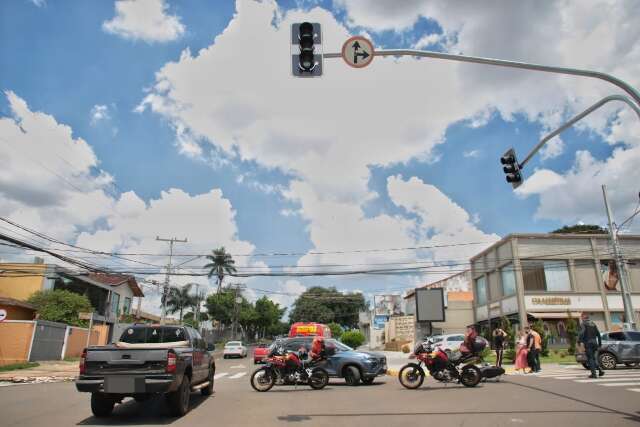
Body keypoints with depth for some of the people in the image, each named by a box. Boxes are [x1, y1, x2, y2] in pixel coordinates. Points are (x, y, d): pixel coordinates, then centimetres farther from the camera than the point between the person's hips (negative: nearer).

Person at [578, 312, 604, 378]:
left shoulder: (584, 324, -5)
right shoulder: (593, 324, 14)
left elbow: (581, 333, -19)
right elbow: (598, 334, 15)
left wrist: (579, 341, -16)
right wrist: (599, 343, 20)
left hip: (588, 343, -6)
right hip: (594, 343, 6)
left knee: (590, 359, -2)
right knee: (594, 358, 15)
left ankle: (593, 373, -5)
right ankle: (600, 370, 0)